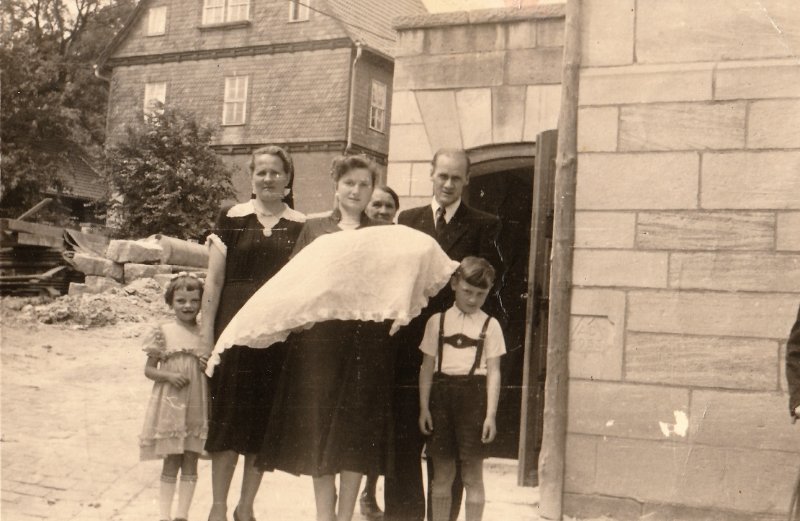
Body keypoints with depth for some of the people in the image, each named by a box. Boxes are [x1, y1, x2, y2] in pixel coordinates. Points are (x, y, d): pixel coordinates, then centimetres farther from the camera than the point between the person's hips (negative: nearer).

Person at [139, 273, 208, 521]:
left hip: (197, 406, 2)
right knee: (171, 463, 5)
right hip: (170, 405, -2)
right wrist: (169, 375, -17)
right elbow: (149, 369, 1)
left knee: (190, 462, 8)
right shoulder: (163, 332, -3)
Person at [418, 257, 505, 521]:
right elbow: (427, 367, 8)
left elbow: (493, 372, 1)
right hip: (442, 393, 2)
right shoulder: (437, 321, 8)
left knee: (472, 474, 2)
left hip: (473, 395, -1)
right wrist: (424, 407, 1)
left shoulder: (490, 325, 4)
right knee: (442, 472, 8)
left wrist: (491, 414, -6)